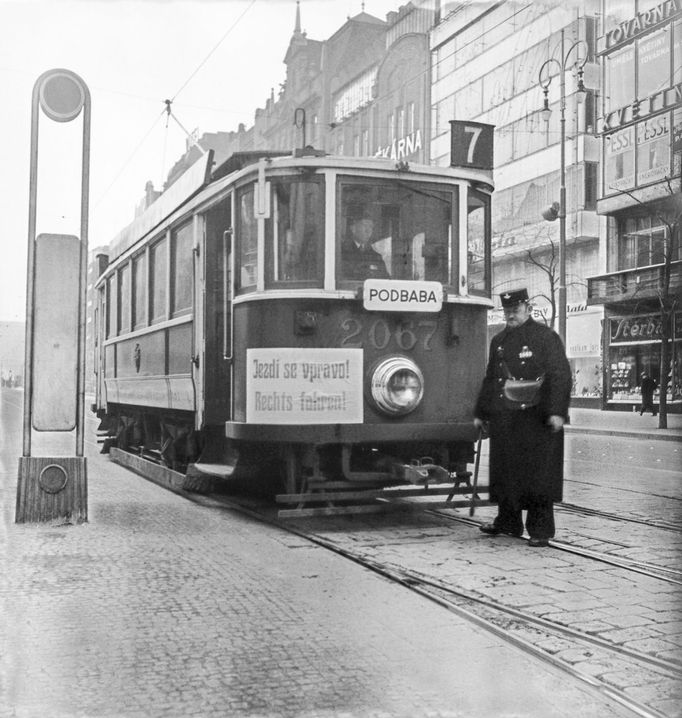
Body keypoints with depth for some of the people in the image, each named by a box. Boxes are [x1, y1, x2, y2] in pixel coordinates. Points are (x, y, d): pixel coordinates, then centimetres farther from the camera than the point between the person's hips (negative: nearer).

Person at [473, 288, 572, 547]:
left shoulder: (546, 337, -2)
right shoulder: (498, 341, 16)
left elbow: (561, 376, -8)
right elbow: (490, 379, 21)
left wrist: (557, 412, -17)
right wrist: (481, 413, 19)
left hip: (536, 418, -6)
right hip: (504, 419, 6)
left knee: (538, 475, -3)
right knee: (504, 473, 10)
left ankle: (541, 530, 5)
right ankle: (508, 522, 26)